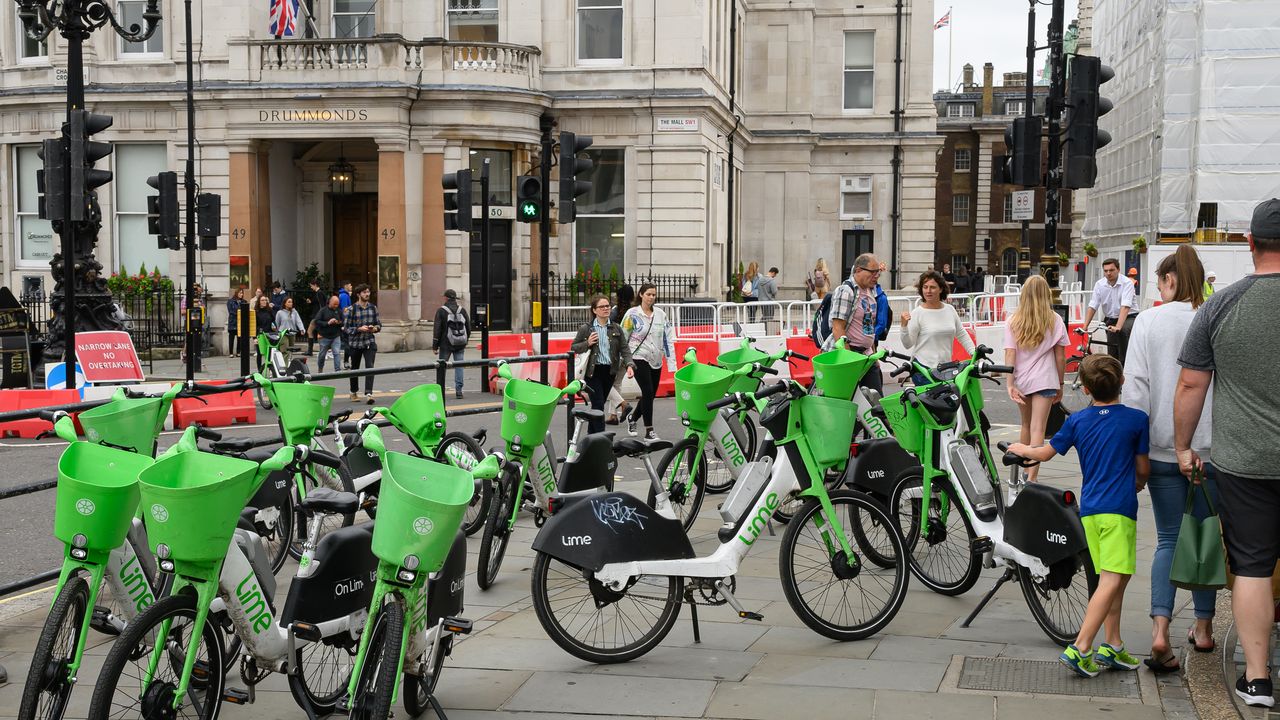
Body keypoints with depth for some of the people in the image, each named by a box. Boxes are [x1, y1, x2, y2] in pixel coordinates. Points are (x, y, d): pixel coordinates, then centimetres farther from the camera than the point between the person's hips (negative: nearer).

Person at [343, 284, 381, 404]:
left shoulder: (373, 308, 5)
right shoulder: (351, 309, -7)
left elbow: (379, 324, 13)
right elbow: (346, 328, -7)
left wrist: (375, 328, -10)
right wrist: (359, 329, -21)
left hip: (370, 342, 1)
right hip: (355, 343, -1)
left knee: (370, 367, -16)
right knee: (354, 369, 12)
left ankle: (368, 393, -21)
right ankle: (353, 393, 31)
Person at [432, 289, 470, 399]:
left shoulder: (441, 311, -7)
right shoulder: (462, 310, 4)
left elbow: (437, 329, -8)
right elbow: (468, 328, 8)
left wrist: (435, 346, -3)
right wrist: (465, 341, 21)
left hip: (446, 345, -3)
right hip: (460, 345, 3)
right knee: (459, 366, 4)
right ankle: (458, 391, -2)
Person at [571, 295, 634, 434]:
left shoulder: (616, 328, 8)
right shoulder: (585, 328, 0)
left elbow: (624, 349, 4)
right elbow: (573, 348, 5)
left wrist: (629, 365, -12)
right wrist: (587, 344, -13)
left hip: (609, 371, 3)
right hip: (593, 371, -3)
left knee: (598, 404, 13)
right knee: (598, 404, -10)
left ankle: (591, 434, 25)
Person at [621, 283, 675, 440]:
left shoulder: (660, 314, 6)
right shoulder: (632, 314, -5)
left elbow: (668, 339, 5)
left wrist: (671, 363, 1)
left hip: (656, 361, 5)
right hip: (639, 358, -5)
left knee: (651, 394, 10)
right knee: (648, 392, -13)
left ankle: (632, 418, 36)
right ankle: (649, 431, -7)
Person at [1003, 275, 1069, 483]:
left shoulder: (1014, 321, 0)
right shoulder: (1054, 321, -2)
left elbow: (1010, 354, -8)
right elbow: (1060, 356, 0)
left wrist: (1010, 384, -11)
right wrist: (1060, 384, 9)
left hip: (1021, 380, 3)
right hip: (1045, 380, -3)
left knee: (1026, 425, 20)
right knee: (1038, 430, -7)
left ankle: (1023, 471, 30)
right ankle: (1031, 479, -16)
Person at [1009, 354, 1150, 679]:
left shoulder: (1077, 420, 7)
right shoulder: (1136, 419, -1)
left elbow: (1045, 453, 16)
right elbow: (1143, 469, 6)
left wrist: (1021, 449, 37)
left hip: (1089, 509, 5)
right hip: (1119, 509, -5)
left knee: (1113, 579, 16)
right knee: (1112, 581, -10)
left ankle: (1113, 646, 20)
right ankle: (1080, 649, -19)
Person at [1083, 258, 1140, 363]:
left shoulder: (1127, 283, -17)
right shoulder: (1099, 284, -4)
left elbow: (1125, 307, -29)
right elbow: (1092, 307, -5)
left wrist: (1118, 327, -42)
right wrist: (1085, 326, -17)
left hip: (1129, 318, -4)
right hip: (1110, 319, 4)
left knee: (1123, 330, -37)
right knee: (1112, 355, 0)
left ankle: (1124, 363, -28)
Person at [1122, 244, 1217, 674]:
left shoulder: (1149, 322, -5)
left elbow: (1136, 388, -6)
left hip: (1163, 448, 0)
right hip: (1211, 447, 1)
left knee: (1168, 539, 7)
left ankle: (1160, 631, -8)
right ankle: (1203, 628, 25)